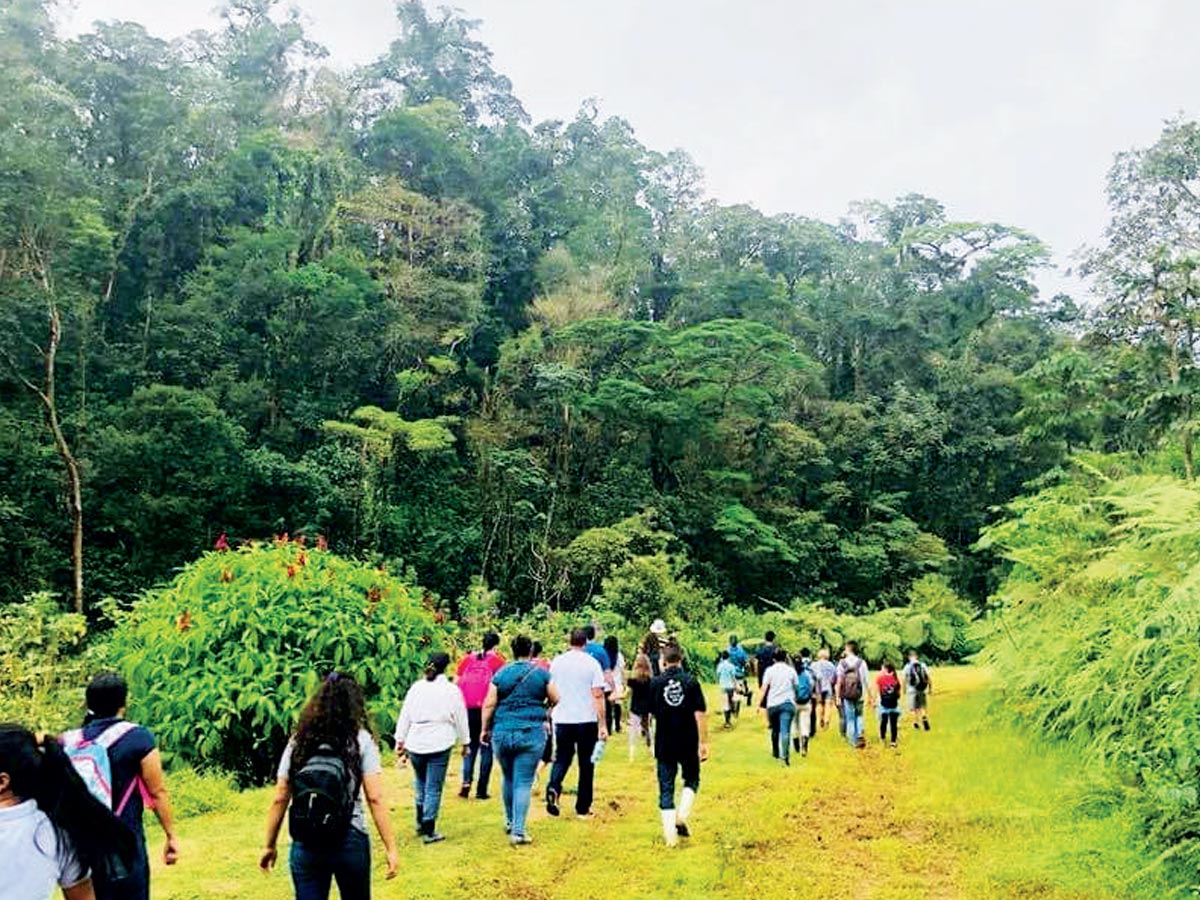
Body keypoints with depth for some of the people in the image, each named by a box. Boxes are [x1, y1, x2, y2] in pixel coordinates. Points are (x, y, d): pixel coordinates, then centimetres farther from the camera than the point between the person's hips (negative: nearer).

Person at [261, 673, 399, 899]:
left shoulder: (298, 742, 4)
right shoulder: (361, 741, -4)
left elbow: (279, 800, 4)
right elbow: (375, 799, -9)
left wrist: (269, 846, 14)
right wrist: (391, 848, -6)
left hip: (305, 845, 2)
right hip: (350, 843, -2)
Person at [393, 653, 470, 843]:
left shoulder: (416, 687, 7)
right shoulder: (452, 690, -2)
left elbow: (404, 717, 10)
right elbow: (460, 720, 2)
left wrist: (400, 742, 16)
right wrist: (465, 743, 14)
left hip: (415, 744, 4)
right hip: (440, 744, -4)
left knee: (420, 784, 21)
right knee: (434, 788, 1)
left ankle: (421, 823, 28)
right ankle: (429, 831, 3)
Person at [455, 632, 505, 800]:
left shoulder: (467, 659, 9)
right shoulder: (497, 660, -1)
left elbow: (455, 683, 8)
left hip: (467, 709, 3)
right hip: (487, 709, -3)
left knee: (470, 747, 16)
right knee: (486, 749, 8)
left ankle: (466, 781, -3)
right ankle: (481, 790, 6)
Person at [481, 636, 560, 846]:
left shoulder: (501, 674, 1)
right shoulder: (541, 674, -1)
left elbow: (489, 705, -1)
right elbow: (555, 699, 5)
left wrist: (485, 729, 9)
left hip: (502, 733, 2)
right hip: (531, 734, -2)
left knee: (508, 778, 20)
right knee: (524, 782, 0)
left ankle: (510, 822, 35)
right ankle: (518, 831, -4)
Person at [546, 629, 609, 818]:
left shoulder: (557, 662, 2)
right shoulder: (592, 664, -7)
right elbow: (598, 696, -10)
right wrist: (602, 725, -9)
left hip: (562, 720, 2)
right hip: (587, 721, -2)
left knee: (562, 758, 13)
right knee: (586, 764, 9)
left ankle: (553, 788, -15)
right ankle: (583, 808, 12)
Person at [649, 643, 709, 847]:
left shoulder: (656, 683, -4)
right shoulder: (691, 682, -6)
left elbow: (652, 712, 6)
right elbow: (700, 714, -9)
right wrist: (703, 742, -4)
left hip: (664, 744, 1)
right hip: (688, 743, 0)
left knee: (666, 788, 8)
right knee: (691, 780, 20)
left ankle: (670, 835, 4)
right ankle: (682, 815, -2)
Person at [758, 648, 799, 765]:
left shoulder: (770, 670, 3)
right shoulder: (791, 670, 7)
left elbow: (764, 688, -2)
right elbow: (796, 687, 11)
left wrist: (760, 703, 2)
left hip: (772, 703, 1)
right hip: (788, 703, -1)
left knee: (775, 729, 19)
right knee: (785, 730, -11)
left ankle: (776, 752, 33)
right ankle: (785, 755, -25)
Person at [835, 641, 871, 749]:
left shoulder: (842, 663, -4)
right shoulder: (861, 663, -3)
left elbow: (839, 682, -4)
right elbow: (866, 680, -2)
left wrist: (838, 697, 1)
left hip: (847, 695, -1)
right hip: (858, 694, 1)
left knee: (850, 718, 8)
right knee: (858, 715, 18)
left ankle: (853, 740, 9)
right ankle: (860, 734, -1)